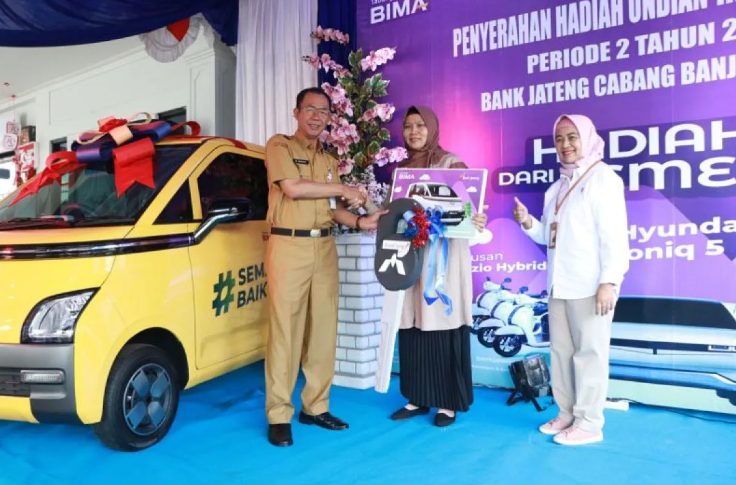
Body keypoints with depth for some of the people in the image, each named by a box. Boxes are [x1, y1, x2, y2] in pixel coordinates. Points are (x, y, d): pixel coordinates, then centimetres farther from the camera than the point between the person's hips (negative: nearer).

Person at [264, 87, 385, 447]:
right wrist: (344, 189, -5)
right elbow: (292, 188, -12)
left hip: (325, 247, 6)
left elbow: (333, 209, 16)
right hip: (289, 246, -6)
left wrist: (360, 222, -4)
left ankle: (315, 406, 16)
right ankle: (279, 415, 3)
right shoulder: (279, 145, 3)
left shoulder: (329, 160, 20)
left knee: (324, 329, 6)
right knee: (285, 330, -5)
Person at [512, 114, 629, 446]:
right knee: (560, 350, 13)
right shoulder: (557, 187, 18)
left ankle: (589, 424, 9)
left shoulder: (602, 178, -6)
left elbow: (614, 234, -13)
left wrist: (609, 281, -19)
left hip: (590, 285, -8)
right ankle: (568, 414, 25)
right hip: (559, 284, 8)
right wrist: (527, 222, -1)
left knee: (589, 352, -1)